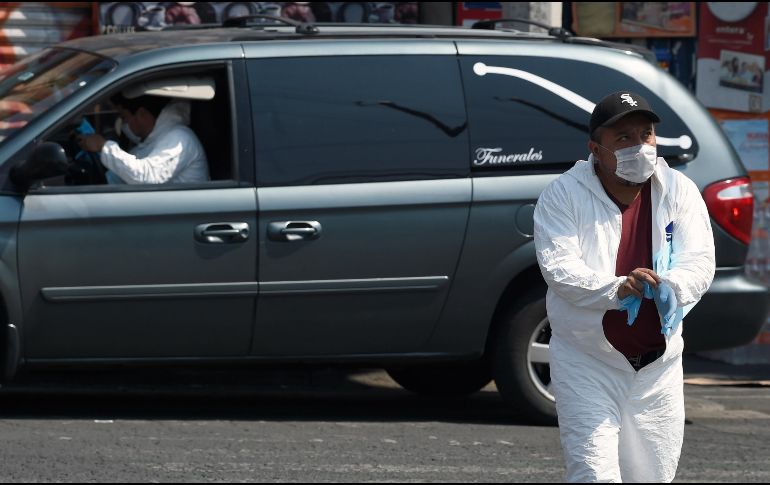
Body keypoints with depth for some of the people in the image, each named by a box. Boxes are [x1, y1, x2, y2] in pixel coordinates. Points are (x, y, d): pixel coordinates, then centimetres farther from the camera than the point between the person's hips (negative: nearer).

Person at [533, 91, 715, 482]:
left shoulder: (679, 192, 2)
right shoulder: (564, 195, -7)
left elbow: (700, 260, -7)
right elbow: (558, 266, -18)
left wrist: (671, 288, -31)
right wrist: (617, 288, -35)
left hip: (658, 363, 4)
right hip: (586, 362, -4)